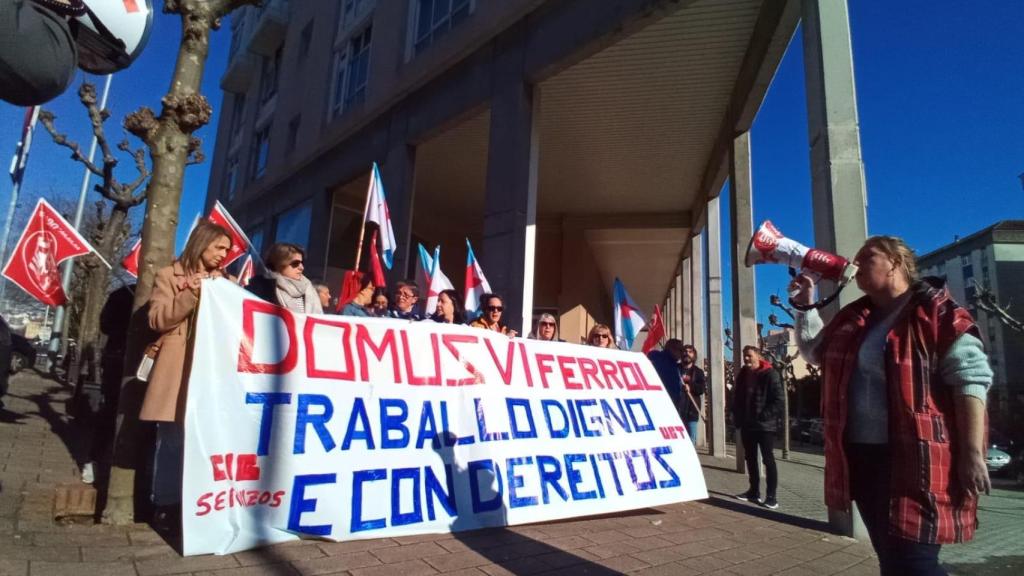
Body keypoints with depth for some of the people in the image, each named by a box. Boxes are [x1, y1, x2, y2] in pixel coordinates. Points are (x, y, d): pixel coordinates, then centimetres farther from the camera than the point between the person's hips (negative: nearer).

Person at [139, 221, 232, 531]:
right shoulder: (169, 276, 6)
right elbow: (158, 320, -5)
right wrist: (193, 293, -13)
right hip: (177, 370, -4)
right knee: (172, 441, -1)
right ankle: (166, 504, 11)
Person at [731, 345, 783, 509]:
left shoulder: (770, 374, -9)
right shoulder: (742, 375, 11)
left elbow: (778, 401, -14)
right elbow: (737, 398, 18)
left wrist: (763, 416, -18)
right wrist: (737, 418, 9)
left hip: (764, 425, -7)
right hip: (747, 425, 7)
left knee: (768, 460, -3)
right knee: (750, 459, 13)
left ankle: (771, 496, 1)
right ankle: (754, 491, 23)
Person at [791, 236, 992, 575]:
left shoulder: (936, 312, -7)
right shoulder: (852, 319, 13)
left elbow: (969, 380, -12)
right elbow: (814, 351, 26)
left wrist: (972, 453, -18)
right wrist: (805, 305, 14)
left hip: (915, 461, -7)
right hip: (861, 457, 7)